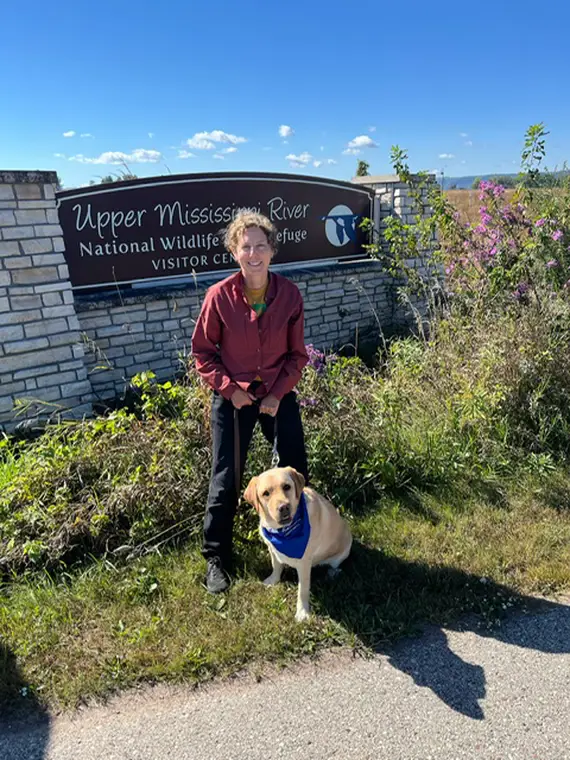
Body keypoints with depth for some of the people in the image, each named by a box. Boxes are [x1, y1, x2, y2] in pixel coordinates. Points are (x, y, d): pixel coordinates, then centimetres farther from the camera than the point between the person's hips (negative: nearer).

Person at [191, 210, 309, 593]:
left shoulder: (290, 294, -10)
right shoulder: (219, 296, -15)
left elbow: (297, 353, -2)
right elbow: (202, 351, -5)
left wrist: (278, 393, -12)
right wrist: (229, 388, -15)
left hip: (279, 394, 2)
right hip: (233, 398, -2)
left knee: (296, 470, 13)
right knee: (226, 480, 4)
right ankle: (216, 558, 25)